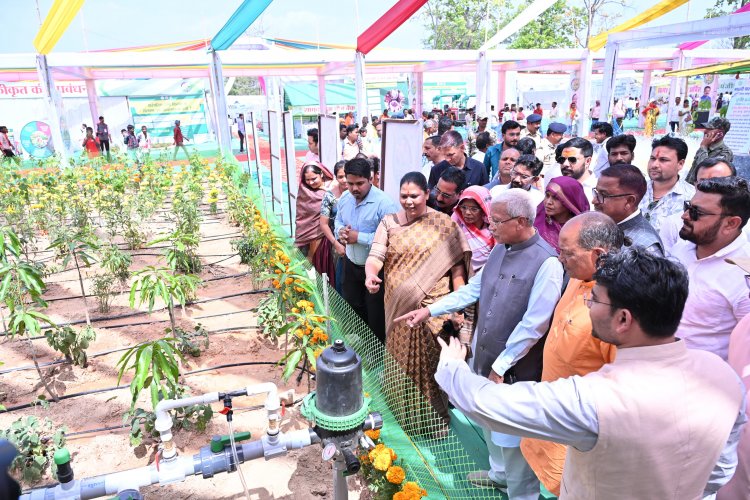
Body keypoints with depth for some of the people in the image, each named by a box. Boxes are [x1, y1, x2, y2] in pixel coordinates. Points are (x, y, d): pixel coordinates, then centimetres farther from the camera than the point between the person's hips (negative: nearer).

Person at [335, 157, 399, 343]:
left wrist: (359, 237, -27)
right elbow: (338, 221, 15)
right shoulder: (344, 198, 0)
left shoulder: (384, 204, -24)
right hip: (351, 265, 7)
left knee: (375, 317, 10)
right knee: (352, 311, 23)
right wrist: (341, 231, -10)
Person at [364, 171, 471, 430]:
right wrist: (370, 274, -28)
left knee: (430, 365, 7)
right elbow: (376, 255, -5)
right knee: (401, 362, 12)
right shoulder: (388, 222, 3)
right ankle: (402, 416, 31)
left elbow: (457, 265, -2)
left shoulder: (444, 224, -2)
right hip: (399, 307, 2)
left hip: (433, 309, -2)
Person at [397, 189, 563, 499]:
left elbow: (533, 325, -22)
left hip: (515, 368, -8)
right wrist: (430, 310, 8)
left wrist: (500, 366, -17)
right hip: (483, 356, 8)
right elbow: (473, 288, 12)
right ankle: (500, 473, 49)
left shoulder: (546, 263, -22)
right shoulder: (499, 250, 4)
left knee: (511, 437, 9)